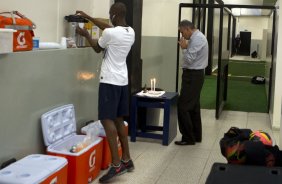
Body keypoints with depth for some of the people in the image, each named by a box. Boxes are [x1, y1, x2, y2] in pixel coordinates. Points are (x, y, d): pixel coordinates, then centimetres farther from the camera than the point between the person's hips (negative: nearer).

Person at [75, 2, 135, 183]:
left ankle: (116, 165, -13)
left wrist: (86, 34, 22)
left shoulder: (110, 33, -16)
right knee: (118, 119, 14)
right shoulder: (131, 32, 7)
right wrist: (88, 17, 30)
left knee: (107, 119, -8)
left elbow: (97, 48, 4)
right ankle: (127, 160, 20)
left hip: (110, 81, -8)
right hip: (122, 81, 8)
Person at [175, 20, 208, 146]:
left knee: (183, 107, -8)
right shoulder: (196, 37, 14)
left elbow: (189, 59, -22)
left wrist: (184, 48, -12)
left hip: (193, 76, -11)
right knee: (193, 106, 15)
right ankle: (196, 136, 24)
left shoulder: (197, 39, -18)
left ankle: (188, 138, -1)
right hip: (195, 75, 11)